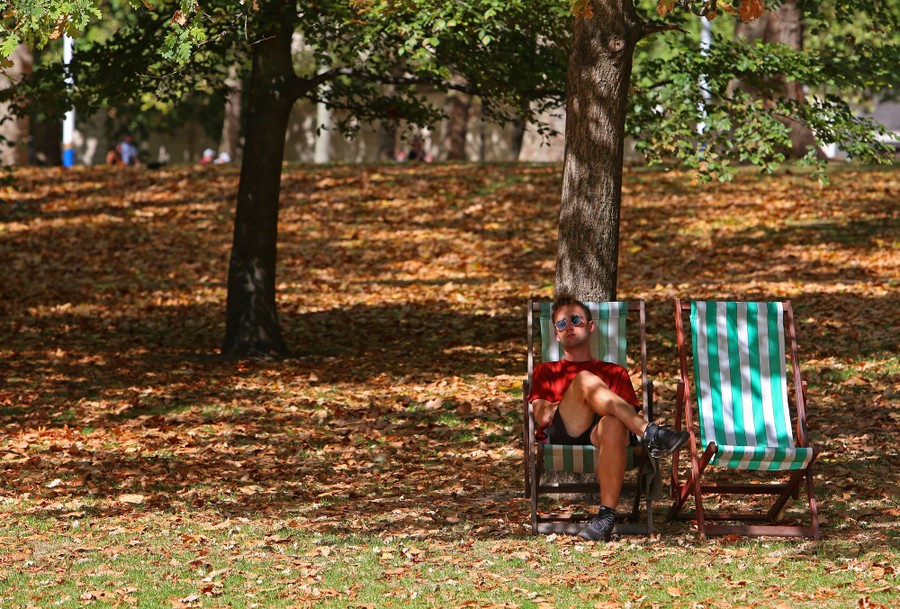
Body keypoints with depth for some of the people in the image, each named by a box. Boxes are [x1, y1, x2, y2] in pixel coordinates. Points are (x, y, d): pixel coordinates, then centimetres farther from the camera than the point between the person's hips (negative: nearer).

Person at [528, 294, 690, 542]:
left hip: (601, 438, 0)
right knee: (584, 380, -27)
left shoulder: (615, 372, 31)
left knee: (613, 424, -39)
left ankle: (606, 515, -48)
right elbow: (541, 416, 12)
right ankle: (650, 435, -38)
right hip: (562, 437, 0)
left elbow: (630, 413, 13)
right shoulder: (546, 372, 32)